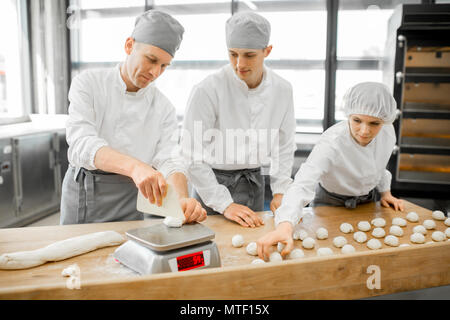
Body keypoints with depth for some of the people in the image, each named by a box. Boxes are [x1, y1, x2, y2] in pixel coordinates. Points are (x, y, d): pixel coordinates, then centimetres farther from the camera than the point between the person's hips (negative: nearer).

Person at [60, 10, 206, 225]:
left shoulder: (163, 108, -2)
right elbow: (82, 143, -24)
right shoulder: (88, 84, -9)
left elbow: (169, 160, -10)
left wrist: (182, 199, -32)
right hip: (82, 191, -1)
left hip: (127, 199, 1)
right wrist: (134, 166, -43)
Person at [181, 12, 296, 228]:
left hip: (254, 181, 4)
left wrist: (280, 191, -4)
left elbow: (284, 146, 6)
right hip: (213, 182, -4)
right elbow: (192, 155, -19)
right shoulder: (208, 90, -20)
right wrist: (225, 204, -21)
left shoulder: (282, 90, -5)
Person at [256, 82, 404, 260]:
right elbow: (303, 185, -52)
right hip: (331, 204, -4)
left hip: (369, 202, 5)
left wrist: (385, 192, 3)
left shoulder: (388, 132, -20)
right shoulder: (332, 143, -38)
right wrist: (285, 225, -67)